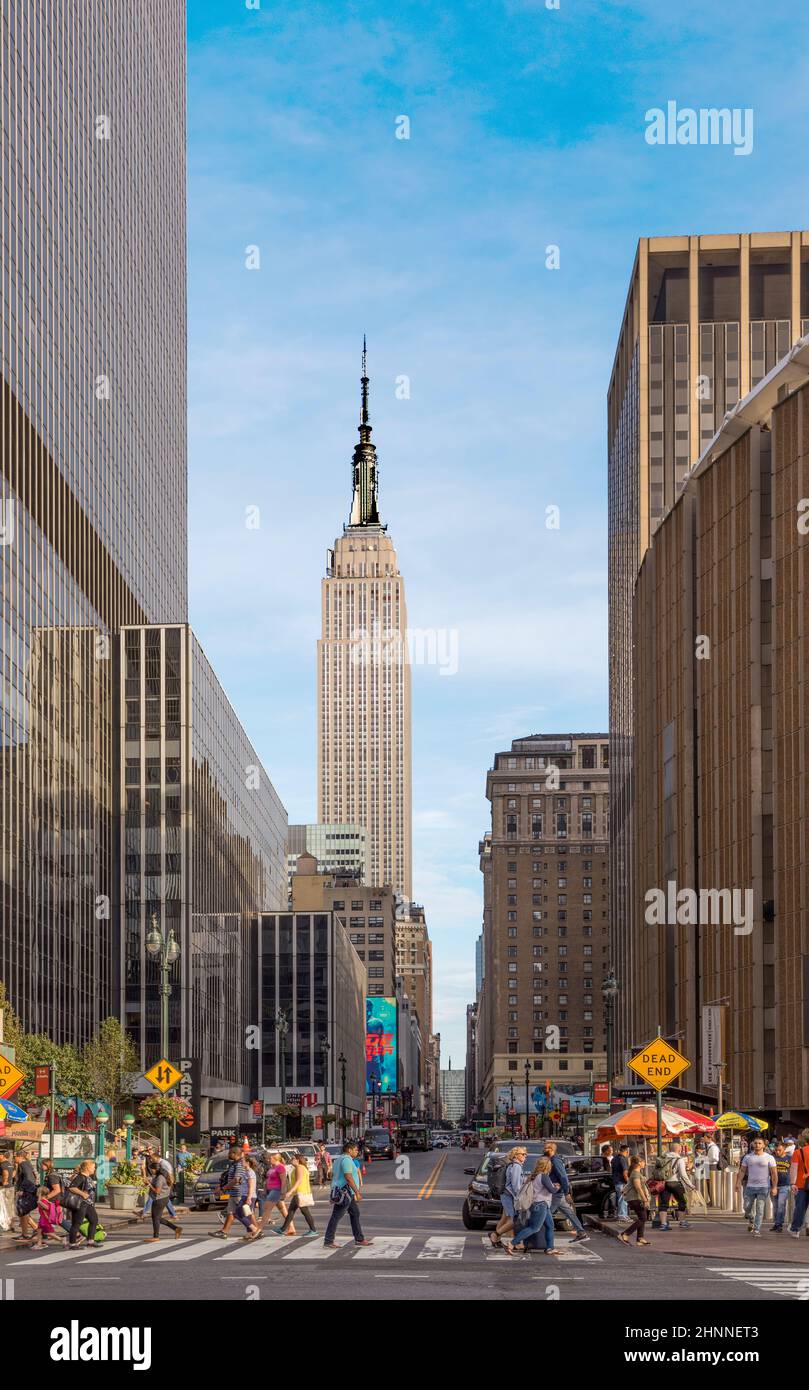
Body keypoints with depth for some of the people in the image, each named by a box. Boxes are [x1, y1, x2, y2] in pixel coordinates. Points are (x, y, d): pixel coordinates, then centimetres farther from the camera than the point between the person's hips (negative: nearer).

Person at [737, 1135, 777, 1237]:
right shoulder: (747, 1157, 7)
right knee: (747, 1207, 4)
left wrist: (774, 1187, -11)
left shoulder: (769, 1158, -1)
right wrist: (738, 1183, -4)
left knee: (759, 1209, -7)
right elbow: (742, 1171, 7)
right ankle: (751, 1221, 34)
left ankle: (757, 1230, -5)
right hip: (750, 1186, 3)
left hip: (763, 1187, -3)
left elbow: (774, 1174, -3)